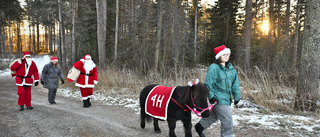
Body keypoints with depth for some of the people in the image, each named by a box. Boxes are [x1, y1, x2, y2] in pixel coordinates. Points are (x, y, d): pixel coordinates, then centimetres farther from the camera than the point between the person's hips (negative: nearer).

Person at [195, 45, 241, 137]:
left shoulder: (230, 67, 8)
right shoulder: (214, 68, -14)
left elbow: (235, 83, 10)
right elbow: (208, 83, -15)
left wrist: (237, 96, 8)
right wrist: (211, 96, -18)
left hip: (227, 97, 8)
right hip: (218, 98, -8)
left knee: (214, 115, 23)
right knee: (227, 120, -6)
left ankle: (199, 126, 43)